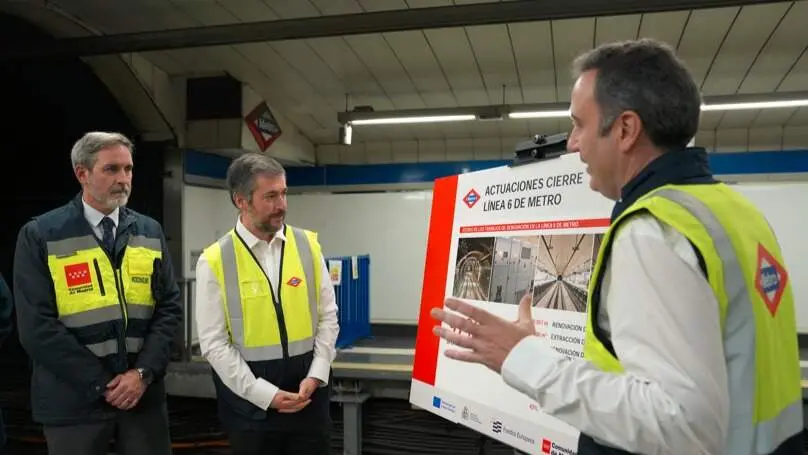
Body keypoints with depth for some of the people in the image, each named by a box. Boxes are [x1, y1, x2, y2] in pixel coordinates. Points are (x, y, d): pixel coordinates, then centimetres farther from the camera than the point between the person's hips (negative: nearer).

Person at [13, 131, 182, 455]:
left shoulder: (150, 232, 6)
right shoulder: (40, 236, -4)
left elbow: (169, 307, 2)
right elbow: (37, 327, -9)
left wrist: (143, 373, -10)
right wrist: (103, 384, -11)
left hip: (144, 393, 3)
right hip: (74, 399, -2)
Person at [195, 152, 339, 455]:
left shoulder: (308, 245, -1)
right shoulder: (214, 261, -8)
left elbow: (328, 317, 3)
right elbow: (214, 343, -8)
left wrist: (315, 376, -7)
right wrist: (265, 394, -12)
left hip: (308, 390, 2)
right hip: (249, 397, -2)